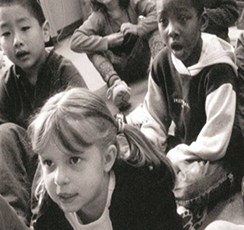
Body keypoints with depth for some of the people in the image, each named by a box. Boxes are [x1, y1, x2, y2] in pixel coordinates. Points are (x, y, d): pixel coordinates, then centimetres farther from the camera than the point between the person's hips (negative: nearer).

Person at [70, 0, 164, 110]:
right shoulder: (98, 17, -12)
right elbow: (75, 42, -22)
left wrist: (138, 28, -31)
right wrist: (107, 41, -29)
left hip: (140, 63, 0)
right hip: (117, 70, 0)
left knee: (152, 26, -14)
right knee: (92, 48, -23)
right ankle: (115, 82, -48)